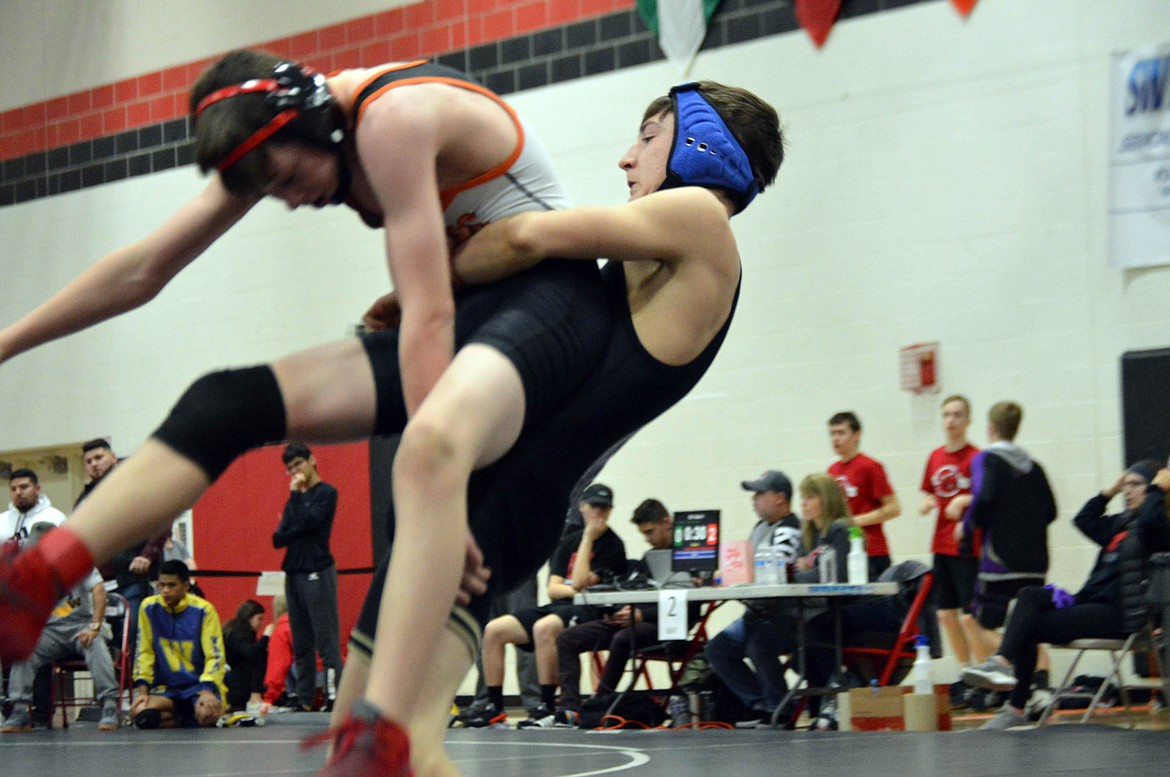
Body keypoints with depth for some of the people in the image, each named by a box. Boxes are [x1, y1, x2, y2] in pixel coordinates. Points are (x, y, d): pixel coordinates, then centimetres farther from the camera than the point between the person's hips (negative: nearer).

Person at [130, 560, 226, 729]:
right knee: (139, 713, -28)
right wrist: (142, 690, -7)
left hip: (200, 685, -2)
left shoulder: (203, 610, -7)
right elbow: (144, 652, 5)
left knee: (206, 714, -35)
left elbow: (215, 656, -9)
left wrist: (207, 691, -25)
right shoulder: (149, 607, 2)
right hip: (165, 688, 2)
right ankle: (182, 721, 1)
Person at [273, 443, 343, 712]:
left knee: (326, 641, -11)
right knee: (301, 645, 7)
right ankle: (305, 700, 8)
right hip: (294, 574, 7)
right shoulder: (294, 498, 18)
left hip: (317, 573, -7)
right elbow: (278, 538, 11)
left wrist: (296, 494, -6)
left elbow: (306, 522, -16)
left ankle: (334, 698, -15)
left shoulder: (327, 493, -1)